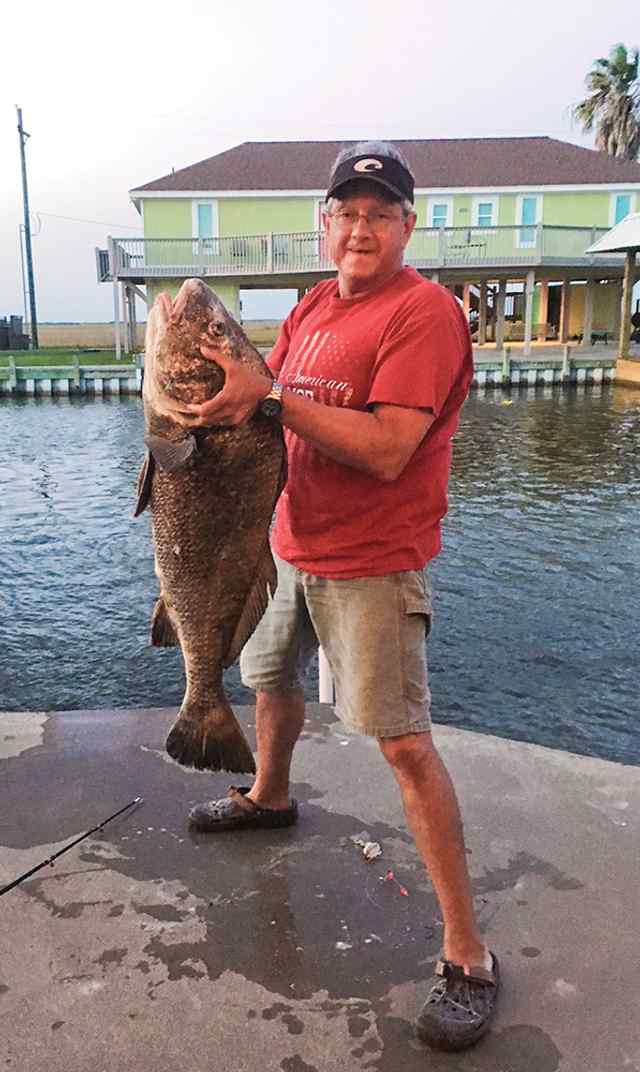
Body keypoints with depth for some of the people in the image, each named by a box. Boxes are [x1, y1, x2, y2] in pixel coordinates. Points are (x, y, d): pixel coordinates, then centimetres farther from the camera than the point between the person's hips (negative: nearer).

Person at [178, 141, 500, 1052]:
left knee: (403, 740, -10)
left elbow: (386, 450, -26)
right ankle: (270, 797, 55)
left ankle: (468, 954, 3)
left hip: (371, 565, -8)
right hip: (292, 546, 8)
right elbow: (266, 404, 9)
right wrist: (236, 401, -13)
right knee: (269, 672, 25)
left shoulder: (425, 311, -16)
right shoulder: (314, 306, 10)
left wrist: (269, 395, -27)